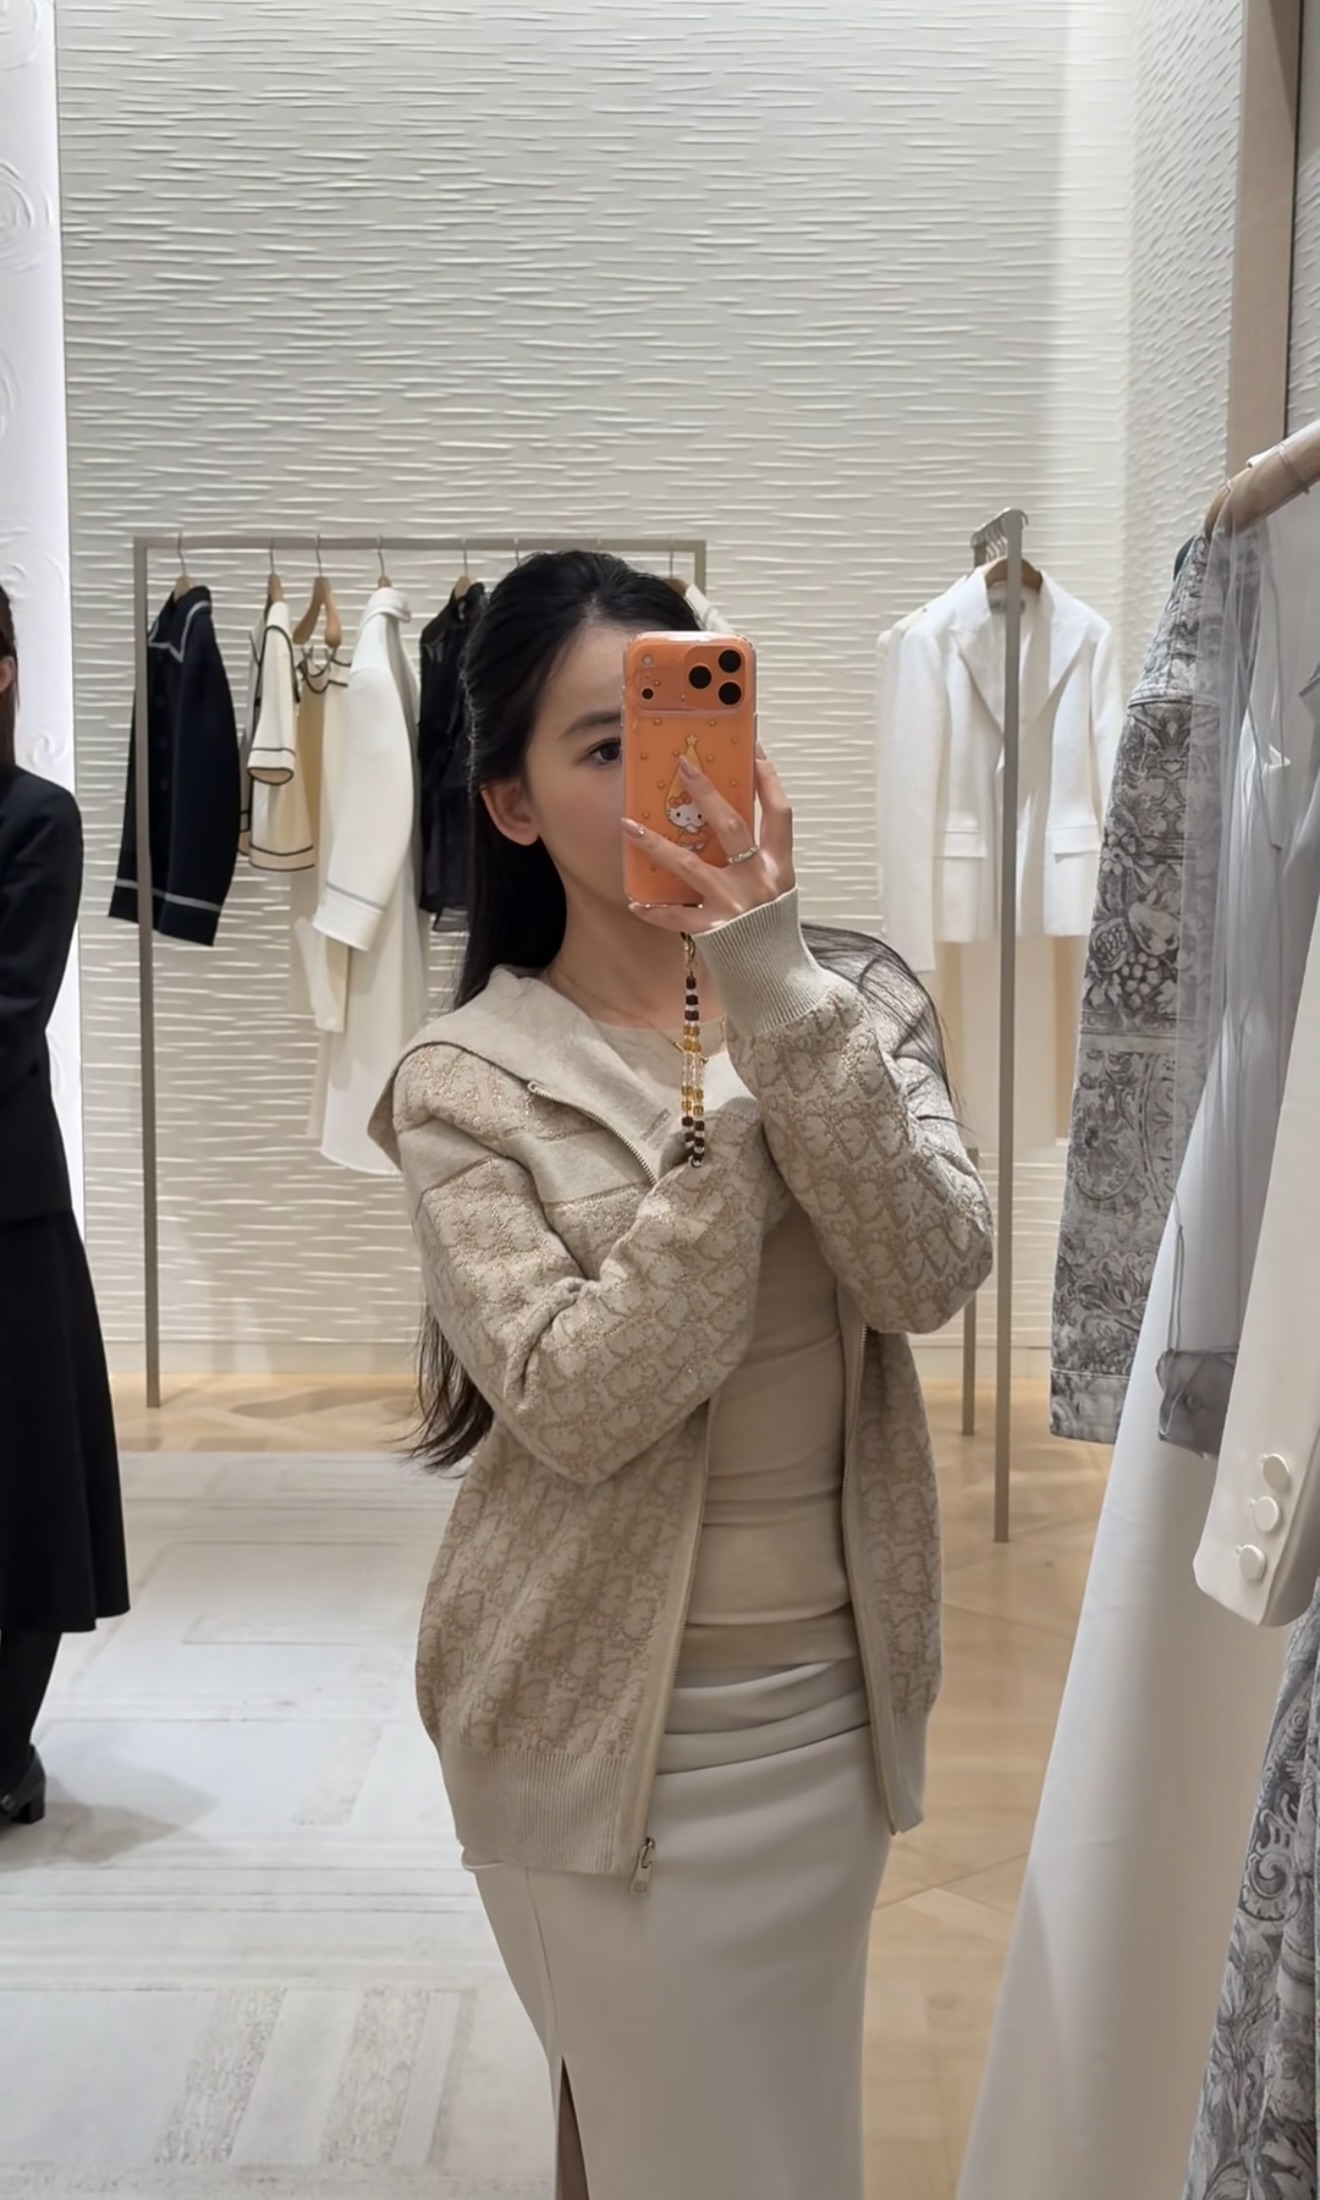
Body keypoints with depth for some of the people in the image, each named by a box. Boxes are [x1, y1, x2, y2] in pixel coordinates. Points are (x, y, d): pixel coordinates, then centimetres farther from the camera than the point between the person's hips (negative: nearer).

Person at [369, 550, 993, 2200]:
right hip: (610, 1723, -3)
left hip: (835, 1693, 4)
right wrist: (734, 1098, -25)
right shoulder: (468, 1081, -10)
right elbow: (575, 1407, -20)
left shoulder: (858, 1001, -2)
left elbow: (931, 1277, -17)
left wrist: (779, 999, -26)